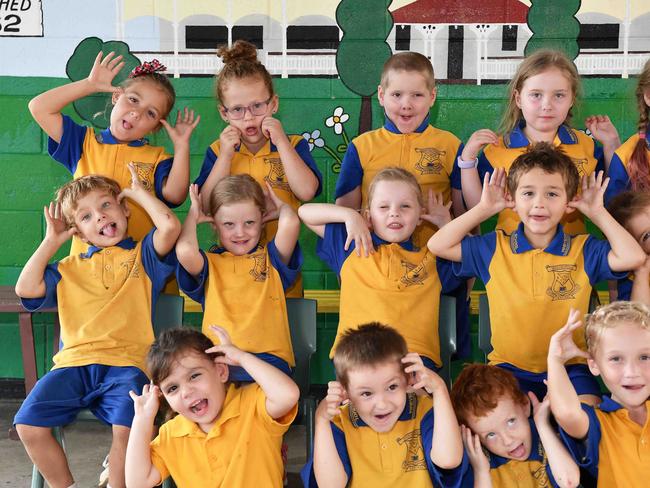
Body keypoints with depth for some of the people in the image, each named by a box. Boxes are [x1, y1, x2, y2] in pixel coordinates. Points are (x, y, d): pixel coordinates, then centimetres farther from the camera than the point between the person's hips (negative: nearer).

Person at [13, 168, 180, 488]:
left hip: (126, 363, -3)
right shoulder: (69, 269, 24)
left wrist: (138, 191, 8)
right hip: (74, 363, 4)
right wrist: (51, 241, 16)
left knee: (127, 428, -30)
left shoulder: (142, 256, 13)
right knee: (28, 424, -15)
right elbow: (26, 289, 10)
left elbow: (170, 226, -7)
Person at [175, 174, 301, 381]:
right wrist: (193, 216, 12)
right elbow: (184, 251, -8)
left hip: (267, 357, 0)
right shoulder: (210, 263, 17)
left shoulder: (271, 258, 17)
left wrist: (280, 206, 19)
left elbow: (291, 223, -4)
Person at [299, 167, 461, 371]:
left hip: (414, 355, 1)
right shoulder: (352, 248, 23)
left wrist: (446, 223, 22)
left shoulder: (432, 259, 25)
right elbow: (305, 212, 27)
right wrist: (349, 215, 14)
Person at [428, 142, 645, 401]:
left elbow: (632, 257, -11)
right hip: (508, 367, 0)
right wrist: (484, 208, 1)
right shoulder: (494, 248, 5)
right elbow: (438, 245, 0)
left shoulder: (584, 250, 3)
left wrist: (597, 213, -2)